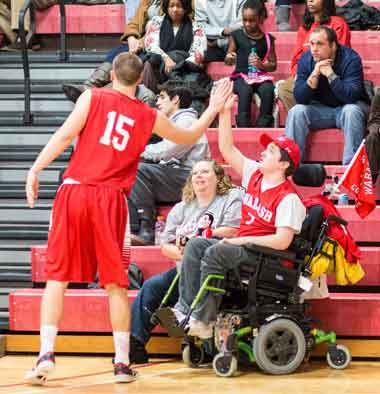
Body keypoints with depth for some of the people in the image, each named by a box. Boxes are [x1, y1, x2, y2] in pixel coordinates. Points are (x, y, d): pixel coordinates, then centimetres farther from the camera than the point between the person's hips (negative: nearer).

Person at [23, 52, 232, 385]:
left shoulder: (92, 97, 5)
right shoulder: (149, 117, 11)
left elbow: (65, 135, -7)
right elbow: (189, 137, 28)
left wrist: (36, 170, -6)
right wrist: (213, 110, 41)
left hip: (74, 191, -1)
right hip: (110, 199, 1)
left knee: (57, 276, 4)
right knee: (115, 284, 8)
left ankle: (46, 355, -6)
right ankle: (122, 363, 10)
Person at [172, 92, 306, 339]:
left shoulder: (288, 198, -14)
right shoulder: (254, 175, 10)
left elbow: (282, 241, -21)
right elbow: (227, 149, 10)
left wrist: (244, 240, -16)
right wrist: (225, 111, 2)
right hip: (243, 247, 8)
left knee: (215, 252, -28)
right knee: (196, 244, -10)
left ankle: (204, 318, -26)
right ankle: (185, 307, -21)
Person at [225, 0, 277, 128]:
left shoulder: (267, 39, 7)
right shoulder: (237, 35, 5)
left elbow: (273, 65, 9)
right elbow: (227, 60, 8)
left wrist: (261, 65, -13)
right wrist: (229, 58, -17)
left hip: (261, 75, 1)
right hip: (241, 75, -1)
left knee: (268, 90, -31)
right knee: (245, 90, -34)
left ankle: (263, 126, -26)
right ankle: (244, 128, -35)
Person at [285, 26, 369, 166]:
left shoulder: (350, 59, -20)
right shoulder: (306, 59, -9)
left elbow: (351, 96, -31)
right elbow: (299, 98, -15)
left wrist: (330, 74, -32)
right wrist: (314, 75, -28)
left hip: (348, 107, -3)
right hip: (320, 109, 3)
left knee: (351, 111, -35)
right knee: (296, 111, -21)